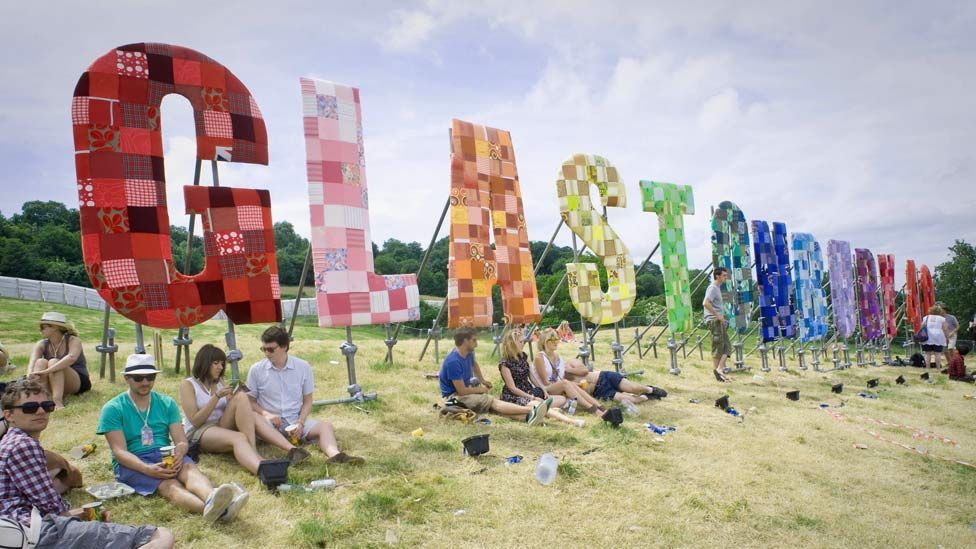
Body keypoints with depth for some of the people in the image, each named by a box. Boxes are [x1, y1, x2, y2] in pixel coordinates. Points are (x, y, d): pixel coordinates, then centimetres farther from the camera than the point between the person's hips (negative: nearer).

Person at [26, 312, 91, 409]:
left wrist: (47, 371, -45)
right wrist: (30, 374, -41)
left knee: (53, 362, -29)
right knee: (41, 362, -22)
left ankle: (57, 401, -48)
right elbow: (32, 361, -18)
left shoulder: (73, 341, -12)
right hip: (51, 384, 4)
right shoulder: (42, 344, 1)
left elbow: (71, 358, -34)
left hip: (78, 382, -4)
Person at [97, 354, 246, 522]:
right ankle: (210, 508, -66)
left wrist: (179, 453, -22)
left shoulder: (167, 403, 11)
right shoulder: (113, 409, 1)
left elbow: (182, 441, 4)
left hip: (166, 456, 4)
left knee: (189, 468, -32)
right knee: (169, 484, -35)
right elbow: (119, 451, -8)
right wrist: (148, 469, -27)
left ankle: (212, 499, -66)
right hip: (132, 463, -3)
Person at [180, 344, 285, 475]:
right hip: (198, 434, -5)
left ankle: (254, 452, -37)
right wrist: (217, 397, -17)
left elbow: (229, 410, 12)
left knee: (241, 397, -24)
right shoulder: (188, 385, -1)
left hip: (222, 427, 5)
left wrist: (232, 397, -7)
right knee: (239, 438, -37)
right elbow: (195, 421, -11)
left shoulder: (220, 382, 17)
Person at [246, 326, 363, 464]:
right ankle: (292, 449, -52)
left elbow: (307, 401, 8)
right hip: (270, 423, -1)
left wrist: (300, 422, -10)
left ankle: (334, 454, -56)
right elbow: (250, 401, 5)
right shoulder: (256, 370, 0)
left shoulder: (303, 367, 2)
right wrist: (266, 414, -15)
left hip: (295, 421, 1)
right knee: (253, 418, -35)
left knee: (326, 426, -25)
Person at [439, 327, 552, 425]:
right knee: (493, 402, -25)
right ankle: (531, 409, -39)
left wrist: (482, 380, 23)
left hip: (467, 391, 8)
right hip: (454, 396, -8)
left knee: (492, 404, -16)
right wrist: (481, 390, -7)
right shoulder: (453, 362, -25)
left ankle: (527, 417, -36)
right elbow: (461, 390, -22)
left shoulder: (468, 353, 2)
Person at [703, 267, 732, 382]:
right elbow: (706, 303, -26)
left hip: (720, 321, 10)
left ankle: (720, 369, 6)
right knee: (718, 347, -7)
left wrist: (721, 316, 16)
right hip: (714, 321, -10)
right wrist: (717, 316, -22)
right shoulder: (712, 288, -12)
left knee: (727, 346, 8)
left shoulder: (717, 288, 19)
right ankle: (716, 370, -3)